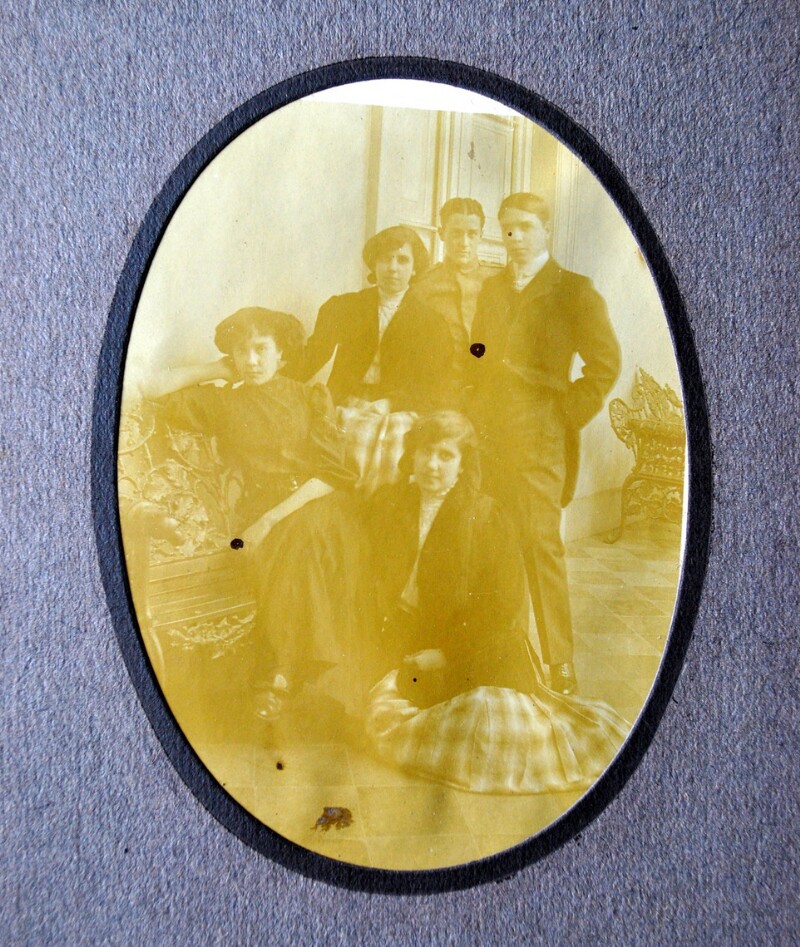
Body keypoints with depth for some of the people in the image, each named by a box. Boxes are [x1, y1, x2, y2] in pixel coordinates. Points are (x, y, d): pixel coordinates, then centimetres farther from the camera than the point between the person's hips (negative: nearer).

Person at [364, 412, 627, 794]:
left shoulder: (486, 516, -5)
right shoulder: (386, 505, 6)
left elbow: (504, 605, -8)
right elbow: (374, 582, 7)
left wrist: (447, 653, -12)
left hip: (476, 652, -4)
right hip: (402, 645, 4)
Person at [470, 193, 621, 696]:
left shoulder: (574, 290, 4)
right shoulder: (491, 288, 21)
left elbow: (605, 362, -2)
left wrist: (568, 415, -6)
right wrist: (478, 415, 9)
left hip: (540, 439, -5)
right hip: (490, 438, 5)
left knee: (542, 546, -7)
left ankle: (560, 667, 4)